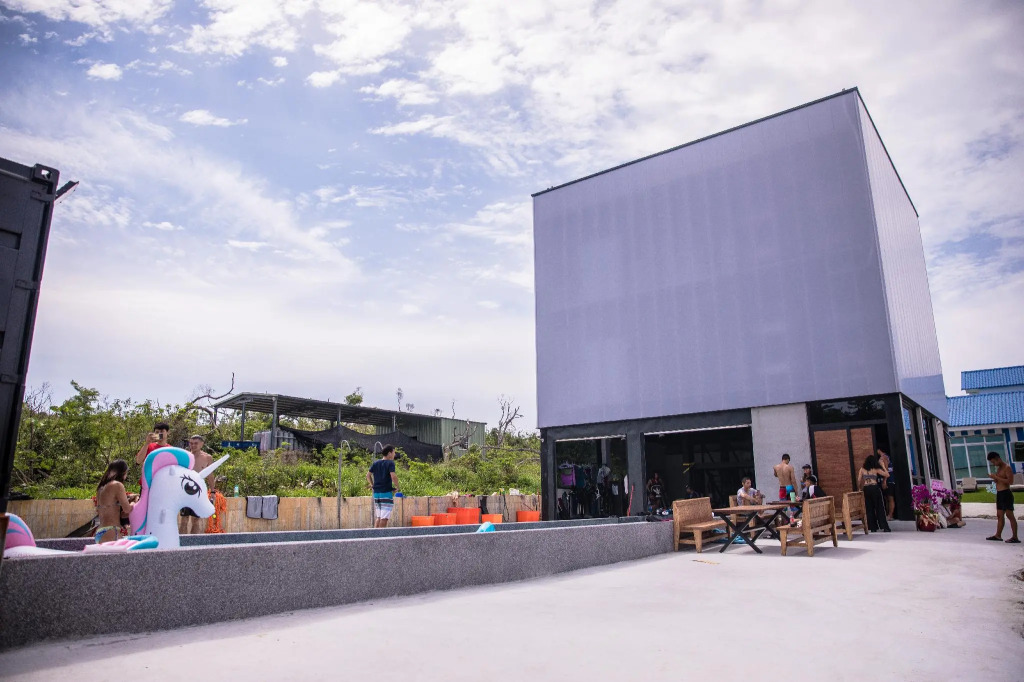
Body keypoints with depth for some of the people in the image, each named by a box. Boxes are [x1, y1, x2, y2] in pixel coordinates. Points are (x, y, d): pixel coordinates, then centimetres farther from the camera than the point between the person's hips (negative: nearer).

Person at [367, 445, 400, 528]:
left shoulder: (375, 463, 12)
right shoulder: (390, 463, -8)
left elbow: (368, 475, 11)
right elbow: (393, 476, -20)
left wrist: (372, 485, 15)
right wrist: (396, 487, -8)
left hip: (376, 492, 7)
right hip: (386, 493, -7)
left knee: (378, 517, 14)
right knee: (384, 517, -4)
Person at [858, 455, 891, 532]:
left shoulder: (862, 469, 6)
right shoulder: (876, 469, 0)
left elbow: (859, 480, 5)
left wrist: (861, 487, 21)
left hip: (866, 489, 2)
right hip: (875, 488, -2)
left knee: (869, 508, 8)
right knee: (880, 508, 4)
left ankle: (873, 528, 10)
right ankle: (884, 527, 3)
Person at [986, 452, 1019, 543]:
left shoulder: (1007, 468, -11)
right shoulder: (999, 468, 17)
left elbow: (1010, 481, -22)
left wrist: (997, 477, -20)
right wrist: (995, 478, 5)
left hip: (1006, 493, -9)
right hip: (999, 494, 9)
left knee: (1009, 515, -7)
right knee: (999, 515, 11)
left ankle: (1015, 537, -4)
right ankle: (998, 535, 15)